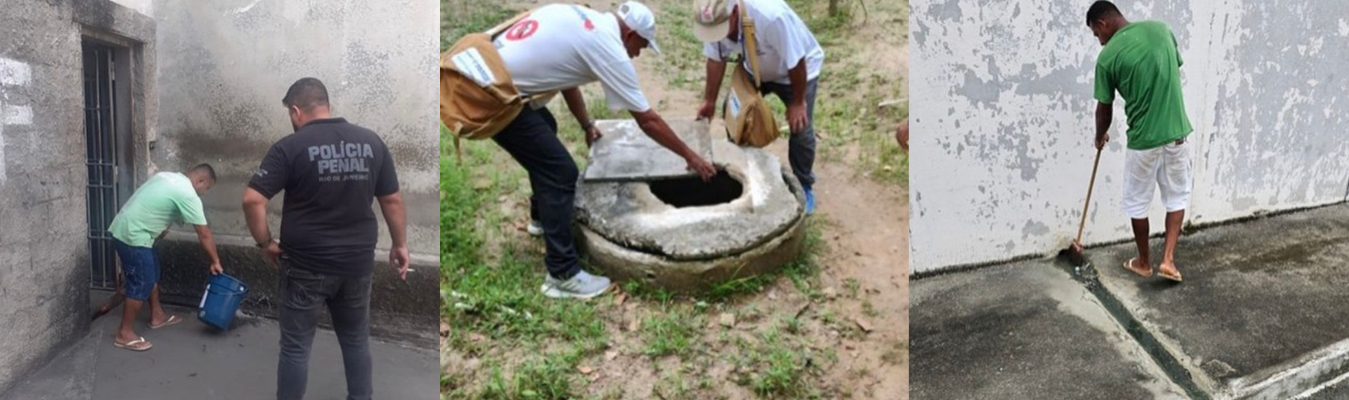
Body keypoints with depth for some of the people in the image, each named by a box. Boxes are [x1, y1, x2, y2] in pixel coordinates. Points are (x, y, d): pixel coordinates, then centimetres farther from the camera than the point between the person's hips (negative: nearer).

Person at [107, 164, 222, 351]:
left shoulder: (168, 176, 11)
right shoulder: (188, 195, -16)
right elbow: (204, 234, -12)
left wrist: (160, 227, 22)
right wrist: (215, 261, -5)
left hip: (125, 228, 10)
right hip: (132, 236, -10)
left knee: (152, 272, 21)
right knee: (141, 283, -5)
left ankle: (157, 316, 33)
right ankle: (124, 334, 2)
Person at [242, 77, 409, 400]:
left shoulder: (290, 147, -11)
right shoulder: (372, 142, 1)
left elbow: (252, 200, -16)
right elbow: (393, 200, 4)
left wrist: (265, 243, -3)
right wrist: (400, 244, 14)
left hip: (305, 266, -4)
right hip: (357, 263, 4)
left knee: (296, 346, 7)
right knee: (356, 340, 18)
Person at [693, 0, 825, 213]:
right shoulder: (715, 20, -27)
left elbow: (796, 62, -32)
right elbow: (716, 59, -9)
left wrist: (797, 102, -21)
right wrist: (709, 101, -1)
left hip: (798, 68, -5)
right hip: (756, 69, 5)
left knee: (800, 129, -7)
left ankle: (804, 186, 15)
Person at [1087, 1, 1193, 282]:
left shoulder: (1108, 56, -11)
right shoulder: (1161, 29, 1)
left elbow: (1104, 109, -1)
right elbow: (1177, 71, 13)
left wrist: (1100, 137, 19)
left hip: (1143, 138, -4)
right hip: (1176, 131, 4)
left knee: (1138, 203, 14)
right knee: (1177, 196, 18)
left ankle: (1143, 262, 26)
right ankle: (1168, 259, 12)